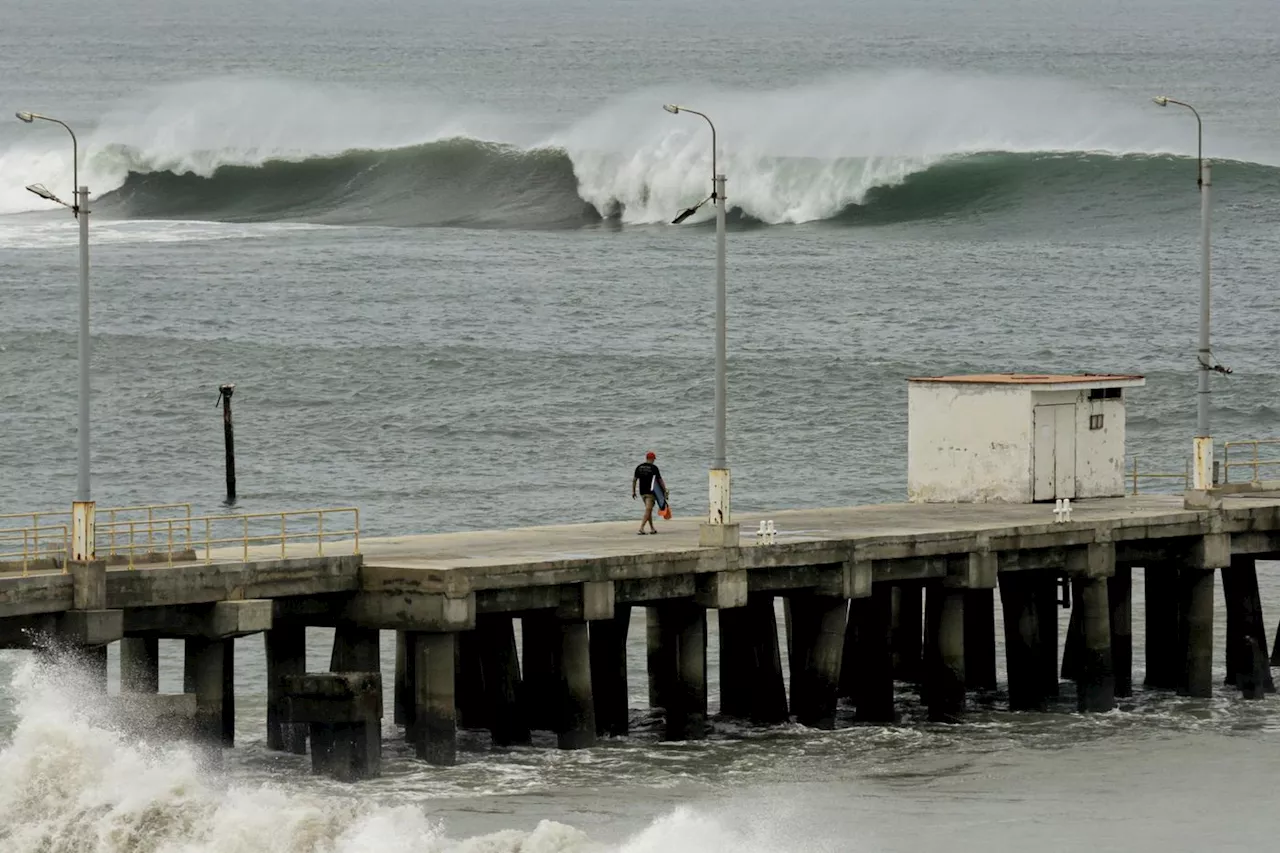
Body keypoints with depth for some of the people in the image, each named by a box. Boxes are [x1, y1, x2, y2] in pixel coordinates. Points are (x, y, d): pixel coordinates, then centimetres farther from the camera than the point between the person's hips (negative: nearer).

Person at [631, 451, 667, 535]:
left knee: (649, 510, 16)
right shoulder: (654, 468, -8)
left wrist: (633, 491, 13)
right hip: (650, 492, -5)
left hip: (642, 492, 5)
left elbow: (634, 480, 7)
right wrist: (665, 490, 2)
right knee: (648, 510, -6)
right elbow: (660, 480, -5)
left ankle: (652, 528, 21)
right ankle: (641, 527, -19)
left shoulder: (639, 467, 6)